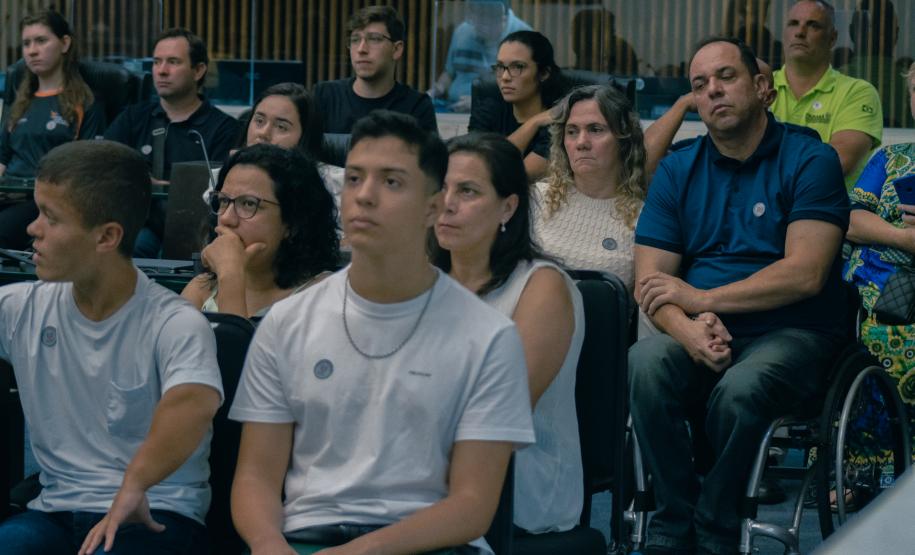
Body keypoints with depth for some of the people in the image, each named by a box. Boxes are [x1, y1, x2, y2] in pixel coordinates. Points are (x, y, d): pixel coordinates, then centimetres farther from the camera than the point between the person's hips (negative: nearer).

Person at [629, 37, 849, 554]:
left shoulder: (810, 160, -2)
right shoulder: (678, 171, 11)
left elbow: (805, 274, -12)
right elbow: (650, 283, 3)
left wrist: (702, 299, -11)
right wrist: (689, 329, -19)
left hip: (792, 335, -3)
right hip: (702, 336, 4)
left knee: (740, 389, -35)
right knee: (644, 364, -29)